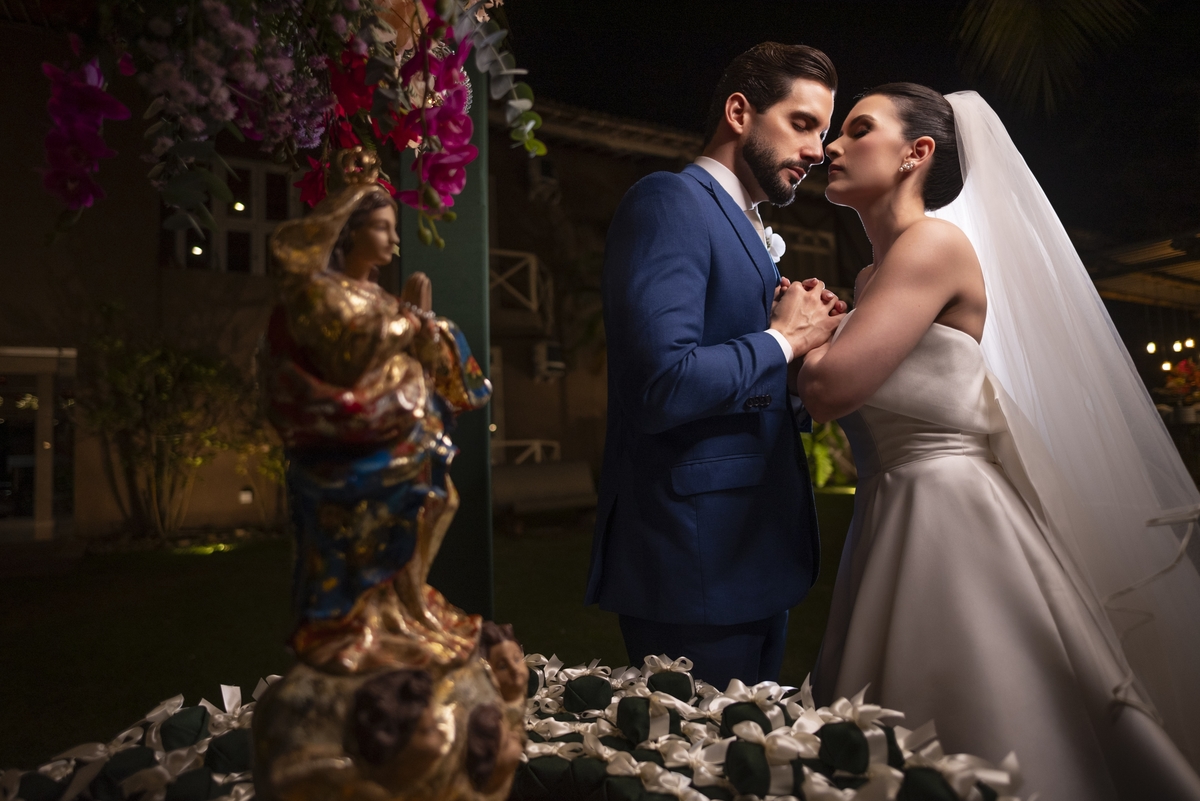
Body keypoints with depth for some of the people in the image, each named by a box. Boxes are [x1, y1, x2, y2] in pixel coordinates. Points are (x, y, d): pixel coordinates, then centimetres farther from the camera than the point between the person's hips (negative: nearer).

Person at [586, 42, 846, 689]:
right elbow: (663, 386, -26)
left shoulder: (744, 228, 18)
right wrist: (784, 338, -12)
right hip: (695, 562, -9)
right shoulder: (669, 201, -12)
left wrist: (810, 334, 2)